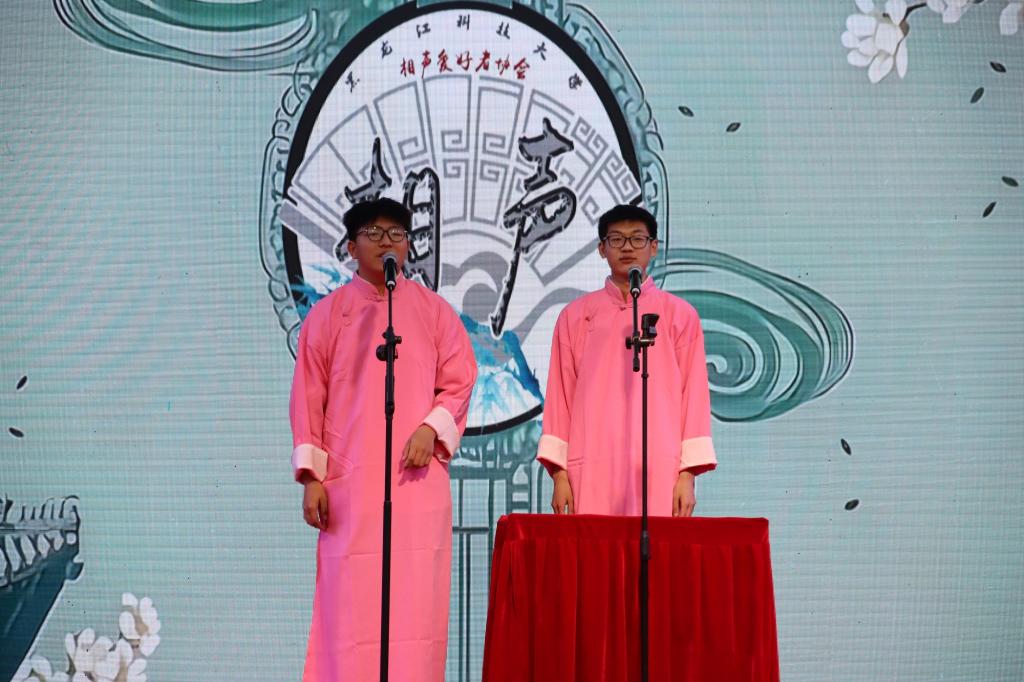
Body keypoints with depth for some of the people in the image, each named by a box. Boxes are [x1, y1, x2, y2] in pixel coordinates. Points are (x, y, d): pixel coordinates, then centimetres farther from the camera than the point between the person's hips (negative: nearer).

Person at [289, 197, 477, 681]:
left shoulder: (433, 310, 10)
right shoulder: (327, 314, 8)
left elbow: (459, 382, 8)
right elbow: (308, 397, 5)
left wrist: (431, 428, -10)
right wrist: (311, 476, -2)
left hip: (417, 477, 1)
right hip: (350, 482, 0)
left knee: (415, 600, -3)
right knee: (350, 601, -4)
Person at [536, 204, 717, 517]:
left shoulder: (680, 315, 8)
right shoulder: (575, 316, 10)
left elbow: (694, 394, 5)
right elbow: (560, 395, 9)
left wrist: (688, 474, -3)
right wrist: (559, 473, 1)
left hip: (659, 471, -1)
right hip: (592, 473, 1)